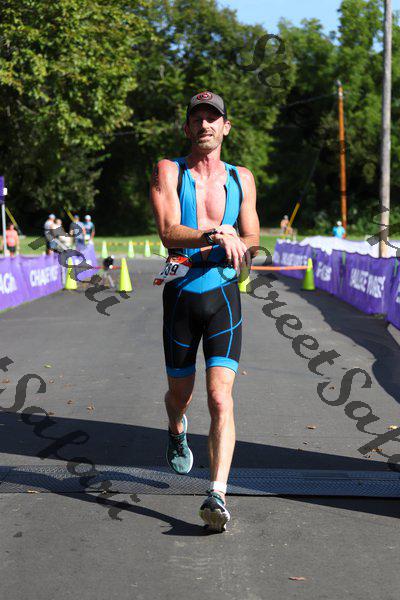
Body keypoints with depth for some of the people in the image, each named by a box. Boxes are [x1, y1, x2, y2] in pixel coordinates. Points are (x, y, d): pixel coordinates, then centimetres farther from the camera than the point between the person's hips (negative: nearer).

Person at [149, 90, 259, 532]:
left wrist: (217, 247, -11)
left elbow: (250, 243, 8)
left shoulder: (241, 178, 9)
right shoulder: (168, 171, 1)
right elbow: (168, 232, -13)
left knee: (221, 398, -14)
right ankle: (177, 431, 50)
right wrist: (215, 236, -30)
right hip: (181, 295, 0)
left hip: (224, 295, 0)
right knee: (180, 393, 14)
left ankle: (217, 495, -16)